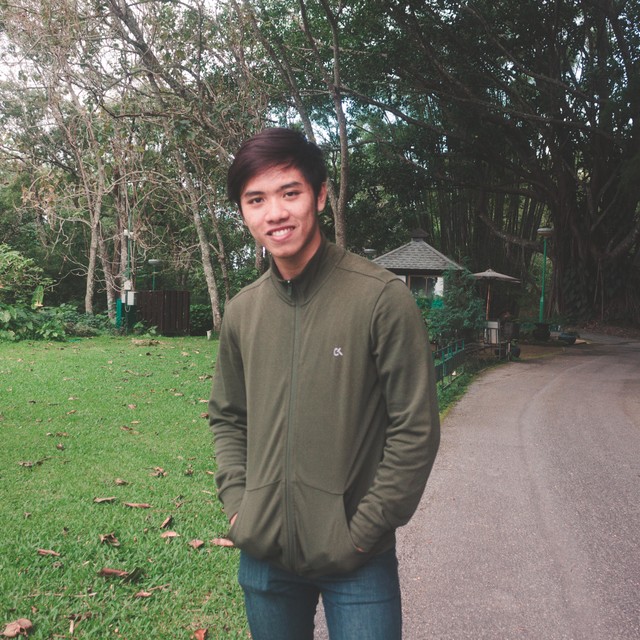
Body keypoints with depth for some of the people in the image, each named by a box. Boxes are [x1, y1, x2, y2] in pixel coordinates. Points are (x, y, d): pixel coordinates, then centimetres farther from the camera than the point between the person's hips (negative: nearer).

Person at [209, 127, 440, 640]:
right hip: (263, 556, 5)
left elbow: (415, 430, -11)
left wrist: (363, 531, -11)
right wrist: (236, 503, 3)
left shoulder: (381, 298, -13)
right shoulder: (242, 311, 2)